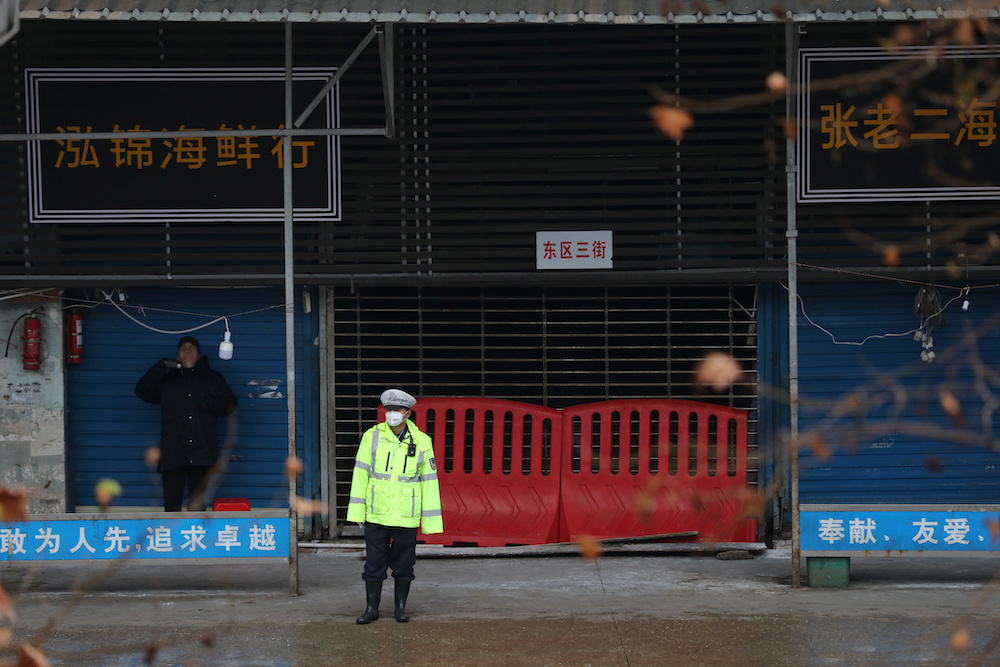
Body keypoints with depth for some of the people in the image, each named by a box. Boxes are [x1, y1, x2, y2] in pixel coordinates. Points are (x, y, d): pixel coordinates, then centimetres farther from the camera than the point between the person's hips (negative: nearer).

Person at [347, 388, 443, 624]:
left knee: (403, 563, 8)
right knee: (374, 562, 4)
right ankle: (371, 608, 14)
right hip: (376, 515, 0)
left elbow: (429, 482, 1)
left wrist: (431, 521, 0)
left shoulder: (421, 443, -3)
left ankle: (400, 607, 21)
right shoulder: (372, 437, -3)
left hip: (406, 516, 0)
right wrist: (357, 511, -4)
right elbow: (360, 474, -1)